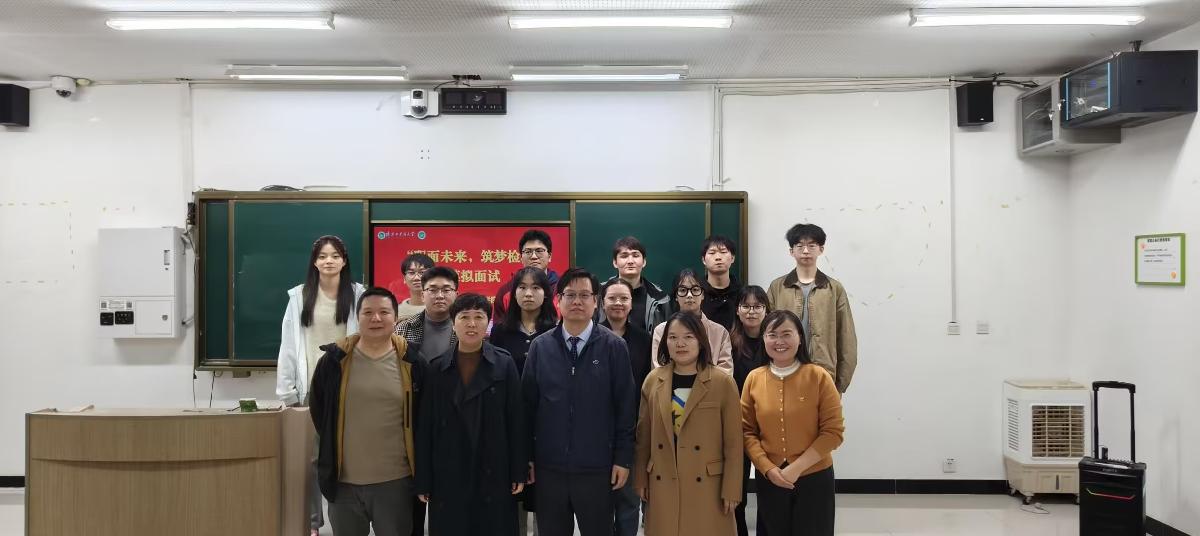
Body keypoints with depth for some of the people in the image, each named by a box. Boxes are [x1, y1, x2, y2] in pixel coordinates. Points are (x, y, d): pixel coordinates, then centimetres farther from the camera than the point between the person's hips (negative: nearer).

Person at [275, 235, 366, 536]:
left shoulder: (358, 295, 1)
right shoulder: (299, 296, 4)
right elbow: (289, 345, 3)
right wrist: (288, 389, -2)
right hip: (311, 386, 1)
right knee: (309, 456, 4)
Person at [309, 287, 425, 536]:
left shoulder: (410, 361, -4)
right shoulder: (335, 359, -1)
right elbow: (319, 410, 11)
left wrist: (413, 460, 6)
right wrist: (333, 446, 11)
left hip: (395, 480, -1)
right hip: (344, 480, 1)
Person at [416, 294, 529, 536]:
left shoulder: (504, 365, -1)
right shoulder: (436, 369, 3)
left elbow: (516, 421, -2)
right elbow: (425, 426, 3)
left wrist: (519, 472, -4)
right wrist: (423, 480, 0)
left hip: (494, 475, -1)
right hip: (448, 477, 1)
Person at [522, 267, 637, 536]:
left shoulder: (614, 347, -4)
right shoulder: (540, 346, 2)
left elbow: (625, 406, -3)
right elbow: (528, 404, 5)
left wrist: (623, 458, -5)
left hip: (597, 468, -2)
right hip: (548, 466, 2)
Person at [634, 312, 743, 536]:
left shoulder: (723, 383, -6)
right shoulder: (653, 381, 3)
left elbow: (733, 442, -5)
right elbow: (644, 435, 10)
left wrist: (731, 490, -6)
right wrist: (641, 479, 9)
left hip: (707, 486, -3)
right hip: (662, 485, 3)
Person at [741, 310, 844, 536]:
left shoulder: (819, 376, -8)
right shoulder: (754, 379, -1)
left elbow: (833, 431, -9)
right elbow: (747, 430, 3)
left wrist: (796, 468, -14)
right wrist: (768, 468, -10)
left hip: (814, 478, -2)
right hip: (769, 480, 2)